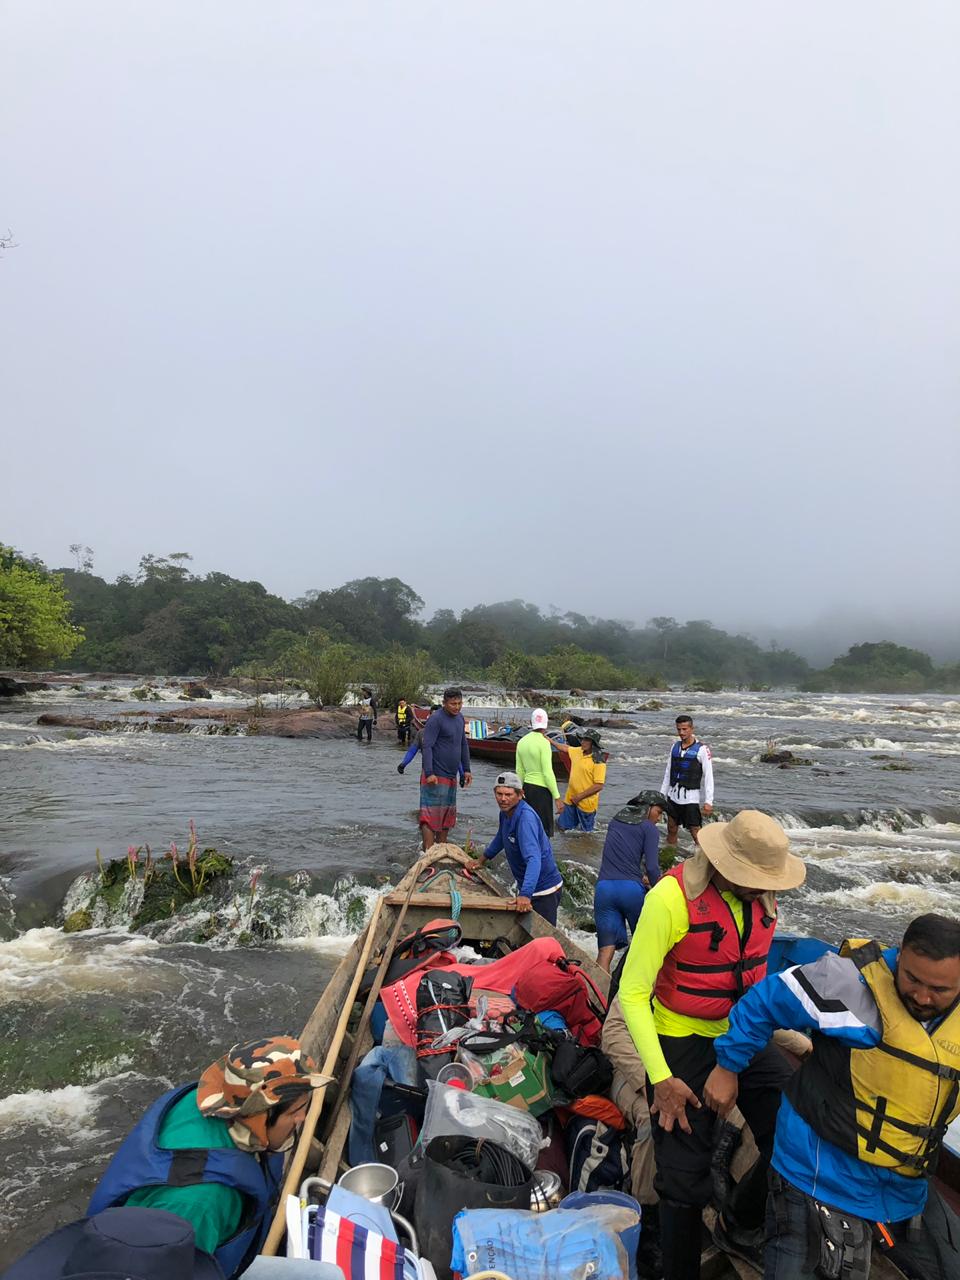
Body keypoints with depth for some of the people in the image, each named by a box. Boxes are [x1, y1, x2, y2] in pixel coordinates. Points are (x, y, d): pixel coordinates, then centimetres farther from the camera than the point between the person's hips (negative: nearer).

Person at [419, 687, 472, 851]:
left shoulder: (460, 718, 13)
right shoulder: (436, 720, -13)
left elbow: (463, 745, 21)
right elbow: (427, 746, -19)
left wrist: (466, 769, 19)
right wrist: (429, 773, -25)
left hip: (451, 776, 9)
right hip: (436, 776, -9)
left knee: (447, 814, 14)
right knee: (431, 814, -7)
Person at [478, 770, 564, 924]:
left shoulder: (526, 818, -27)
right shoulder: (506, 812, 1)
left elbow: (534, 859, -37)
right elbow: (500, 838, 23)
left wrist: (525, 895, -46)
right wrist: (483, 859, 29)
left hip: (544, 890, -9)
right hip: (525, 887, 9)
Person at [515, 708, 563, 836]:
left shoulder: (522, 742, 6)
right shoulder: (544, 742, -14)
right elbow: (548, 773, -17)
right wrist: (557, 797, -13)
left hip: (527, 787, 7)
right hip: (541, 789, -7)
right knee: (543, 830, -1)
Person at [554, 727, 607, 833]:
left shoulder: (598, 762, -19)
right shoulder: (577, 751, 1)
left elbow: (599, 786, -21)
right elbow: (564, 748, 21)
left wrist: (580, 796, -18)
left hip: (586, 803, -6)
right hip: (570, 799, 6)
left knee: (586, 832, 11)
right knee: (563, 827, 13)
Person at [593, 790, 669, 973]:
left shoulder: (615, 820, 18)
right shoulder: (649, 829, 1)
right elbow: (652, 867, -8)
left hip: (604, 887, 4)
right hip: (631, 889, -4)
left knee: (605, 950, 1)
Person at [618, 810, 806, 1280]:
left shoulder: (761, 895, -7)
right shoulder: (672, 897, -28)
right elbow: (633, 993, -21)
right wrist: (661, 1078, -21)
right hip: (683, 1044, -5)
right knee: (686, 1177, 5)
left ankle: (742, 1222, 33)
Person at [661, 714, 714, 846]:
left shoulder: (701, 749, -9)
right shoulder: (675, 747, 8)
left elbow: (708, 777, -10)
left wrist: (708, 801, -15)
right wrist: (662, 794, 12)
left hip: (691, 798, -5)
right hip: (673, 796, 5)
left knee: (696, 833, -5)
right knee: (671, 831, 13)